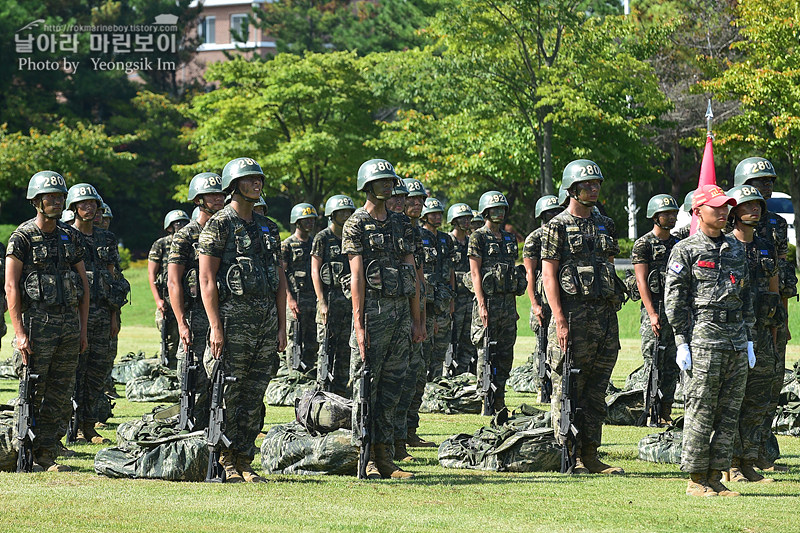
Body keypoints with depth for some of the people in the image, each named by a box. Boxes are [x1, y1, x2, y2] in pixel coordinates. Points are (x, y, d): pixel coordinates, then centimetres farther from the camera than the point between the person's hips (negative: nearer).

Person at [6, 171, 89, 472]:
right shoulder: (22, 237, -3)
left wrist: (83, 329, 10)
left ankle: (46, 457, 9)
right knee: (31, 395, -5)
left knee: (60, 396, 4)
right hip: (37, 322, -5)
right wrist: (19, 332, -15)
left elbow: (83, 285, 16)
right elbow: (11, 286, -8)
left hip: (69, 322, 5)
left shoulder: (71, 238, 14)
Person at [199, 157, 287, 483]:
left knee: (254, 396, 6)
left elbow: (280, 280, 18)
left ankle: (244, 462, 10)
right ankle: (224, 463, 0)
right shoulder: (219, 225, -3)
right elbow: (207, 279, -9)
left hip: (266, 320, 6)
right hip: (233, 317, -6)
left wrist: (281, 326, 9)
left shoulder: (268, 228, 17)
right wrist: (216, 327, -16)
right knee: (228, 395, -5)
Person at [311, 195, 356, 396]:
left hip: (351, 298, 5)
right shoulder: (323, 238, -2)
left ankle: (343, 393, 10)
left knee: (346, 349, 6)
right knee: (327, 347, -6)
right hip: (330, 297, -5)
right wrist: (322, 302, -14)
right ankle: (323, 391, -3)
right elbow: (315, 272, -6)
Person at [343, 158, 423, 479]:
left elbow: (412, 275, 16)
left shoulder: (400, 226, 17)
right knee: (366, 385, -4)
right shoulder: (356, 226, -2)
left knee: (391, 386, 7)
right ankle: (366, 459, -2)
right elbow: (357, 276, -9)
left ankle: (385, 458, 10)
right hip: (373, 309, -6)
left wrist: (417, 320, 10)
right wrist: (359, 323, -15)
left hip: (402, 311, 6)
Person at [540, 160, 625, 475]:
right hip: (573, 315, -6)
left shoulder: (605, 225, 16)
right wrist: (560, 320, -16)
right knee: (568, 389, -3)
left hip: (606, 315, 6)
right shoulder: (558, 227, -2)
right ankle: (569, 457, 0)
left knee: (596, 390, 7)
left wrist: (612, 312, 13)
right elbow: (548, 275, -8)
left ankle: (590, 455, 11)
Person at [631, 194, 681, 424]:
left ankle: (666, 411, 10)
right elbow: (642, 281, -10)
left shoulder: (678, 244, 16)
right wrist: (652, 314, -18)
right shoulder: (643, 245, -4)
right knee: (654, 363, -7)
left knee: (672, 364, 5)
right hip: (654, 308, -6)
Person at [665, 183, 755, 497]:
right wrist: (682, 343, -10)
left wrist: (749, 340, 14)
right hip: (703, 341, -6)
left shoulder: (736, 248, 16)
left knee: (729, 415, 5)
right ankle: (696, 480, 1)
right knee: (700, 414, -4)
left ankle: (716, 478, 11)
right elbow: (674, 299, -5)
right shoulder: (685, 251, -2)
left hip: (737, 341, 6)